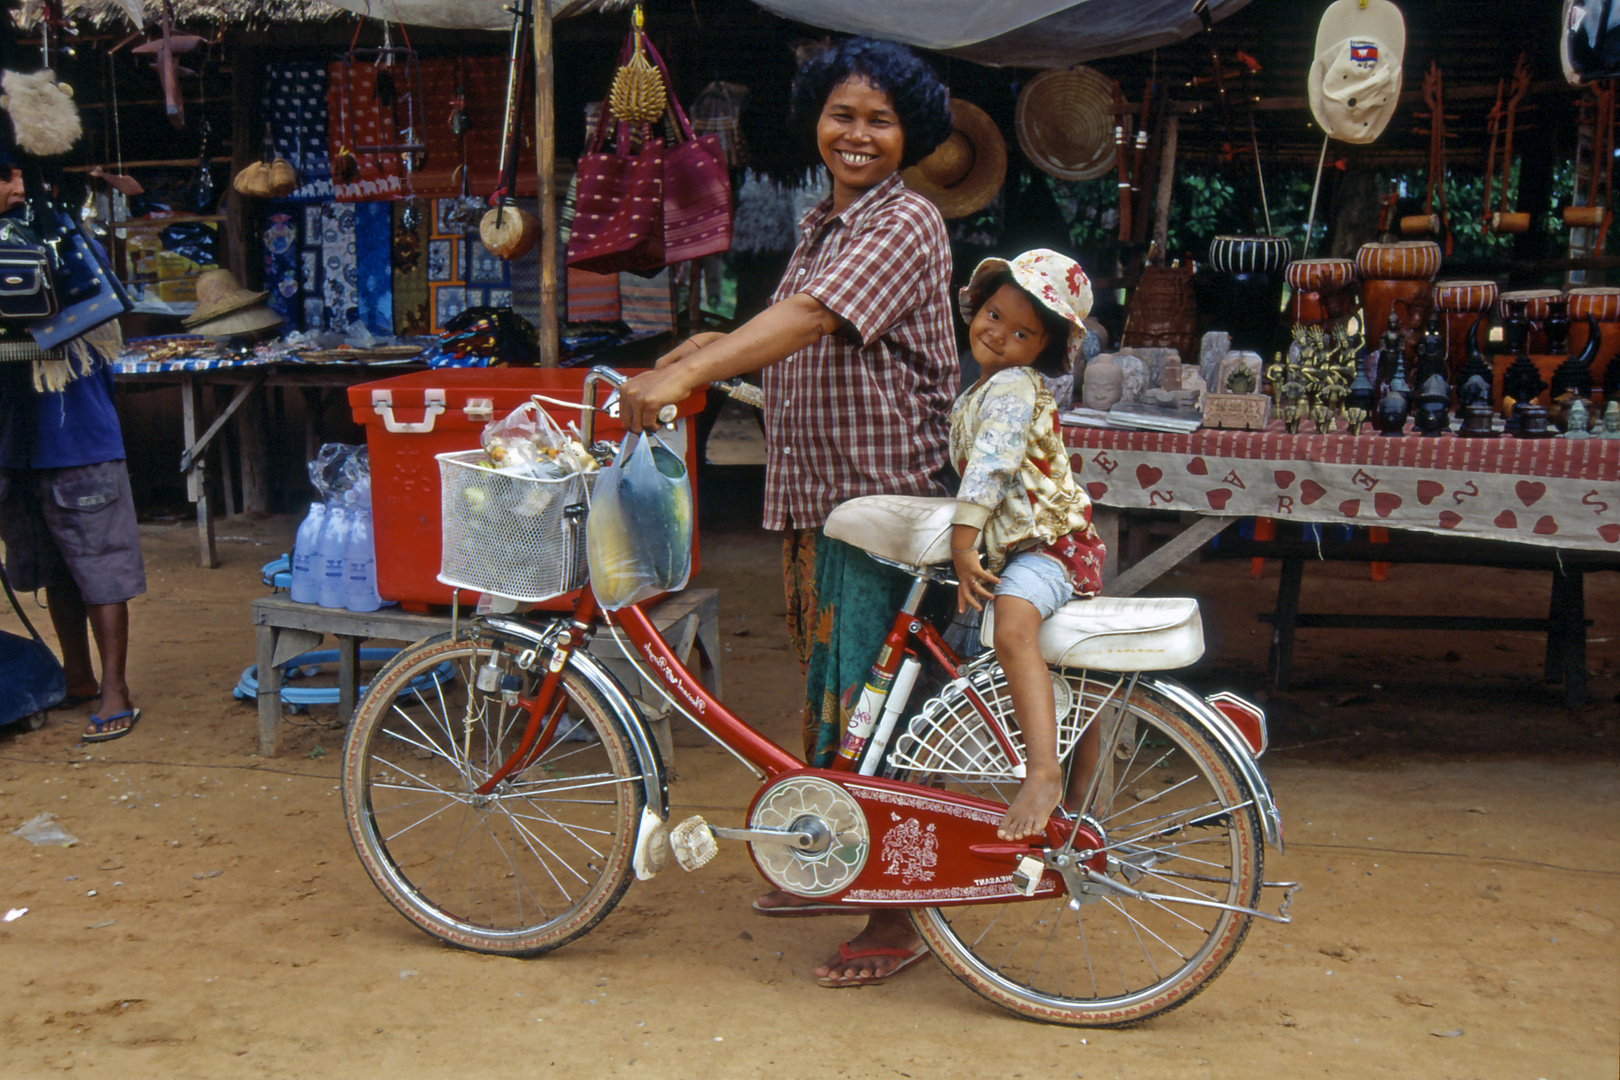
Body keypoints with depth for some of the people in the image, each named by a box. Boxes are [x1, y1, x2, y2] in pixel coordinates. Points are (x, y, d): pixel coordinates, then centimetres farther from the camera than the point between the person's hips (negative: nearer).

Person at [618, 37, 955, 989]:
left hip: (884, 497, -9)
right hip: (815, 491, 9)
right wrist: (710, 347, 9)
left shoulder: (905, 224, -13)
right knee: (827, 685, 18)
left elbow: (813, 318, -29)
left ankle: (897, 920, 8)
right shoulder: (822, 223, 16)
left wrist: (686, 374, -38)